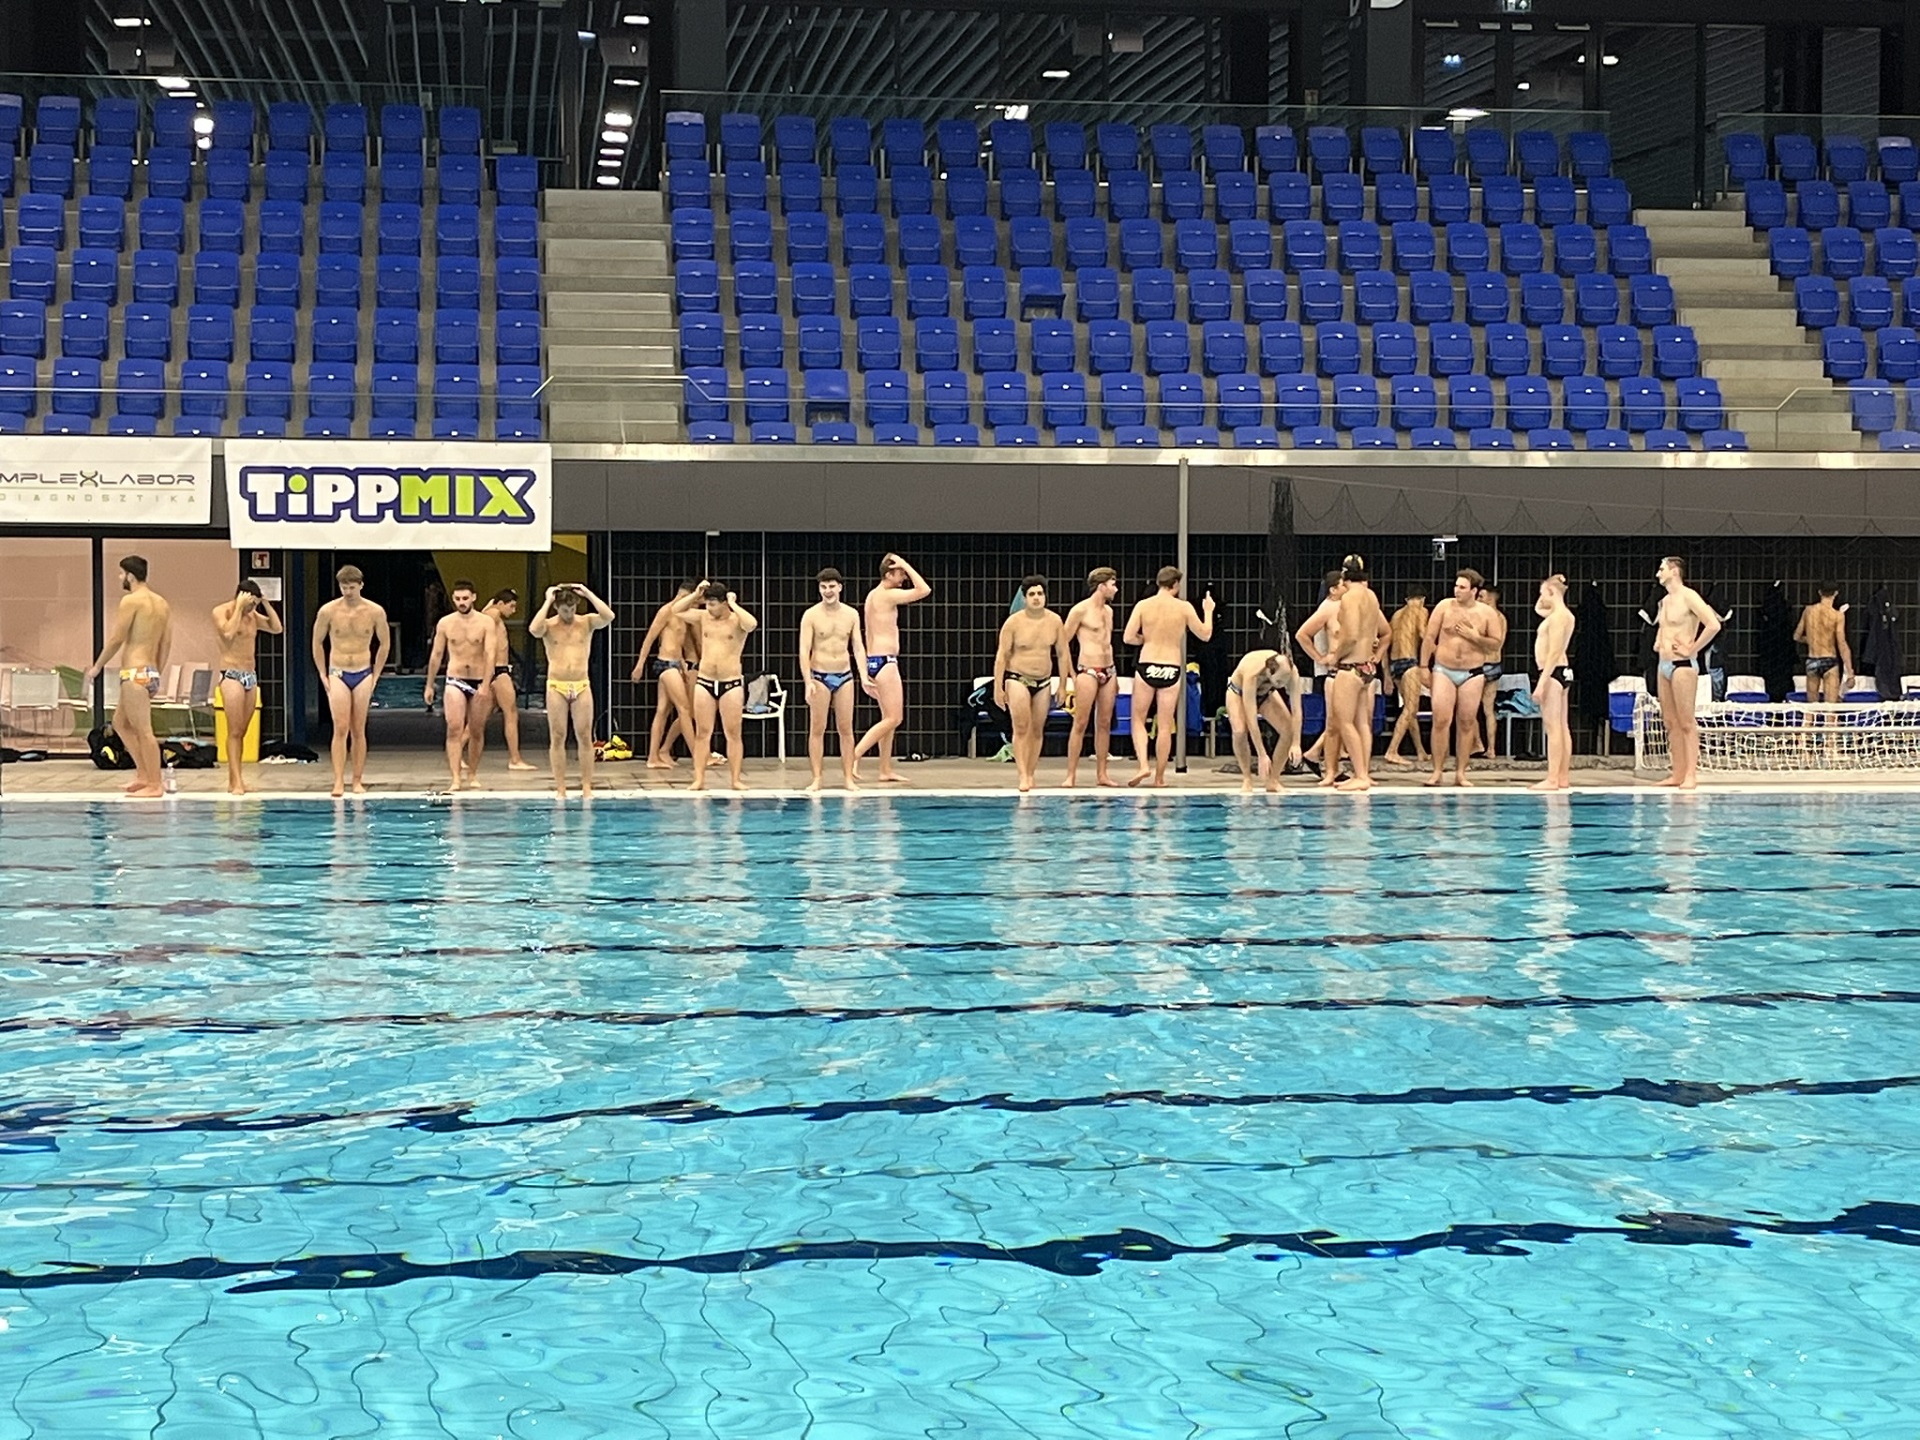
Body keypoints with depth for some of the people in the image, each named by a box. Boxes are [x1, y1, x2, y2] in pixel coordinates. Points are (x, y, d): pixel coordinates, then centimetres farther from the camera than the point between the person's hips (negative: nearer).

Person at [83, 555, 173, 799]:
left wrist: (97, 667, -1)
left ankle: (154, 785, -6)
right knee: (121, 723, 20)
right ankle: (144, 774, 16)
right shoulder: (162, 604, 14)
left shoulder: (131, 600, -10)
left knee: (144, 731, -6)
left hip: (135, 673, -9)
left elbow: (116, 639, -11)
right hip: (151, 673, 9)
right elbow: (166, 644, 16)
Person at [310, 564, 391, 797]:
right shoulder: (328, 611, -5)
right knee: (340, 729, -9)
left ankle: (358, 780, 10)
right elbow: (317, 643, 7)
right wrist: (323, 675, 3)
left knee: (358, 731, 5)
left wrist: (375, 675, 6)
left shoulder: (375, 612, -3)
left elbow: (385, 643, 9)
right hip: (338, 674, -1)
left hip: (363, 675, 1)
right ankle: (338, 782, -12)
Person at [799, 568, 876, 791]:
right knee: (817, 729, 0)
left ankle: (848, 778, 6)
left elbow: (858, 648, 6)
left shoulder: (851, 614, 5)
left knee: (846, 729, 3)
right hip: (820, 677, -3)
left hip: (845, 676, 3)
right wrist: (808, 681, -20)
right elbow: (804, 650, -10)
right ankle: (817, 779, 2)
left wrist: (864, 678, -5)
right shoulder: (811, 615, -5)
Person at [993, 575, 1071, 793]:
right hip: (1018, 679, -4)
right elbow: (1002, 655, -7)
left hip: (1044, 681, 4)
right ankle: (1023, 776, -15)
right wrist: (998, 687, -10)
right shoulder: (1013, 622, -10)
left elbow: (1062, 654, 6)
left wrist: (1063, 685, 5)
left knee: (1037, 730, 6)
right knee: (1021, 728, -12)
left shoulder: (1055, 621, -1)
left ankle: (1031, 774, 14)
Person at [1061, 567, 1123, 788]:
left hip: (1108, 671, 7)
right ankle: (1071, 775, -6)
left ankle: (1101, 774, 10)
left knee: (1104, 724, 6)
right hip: (1088, 671, -7)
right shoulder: (1080, 610, -7)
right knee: (1080, 724, -7)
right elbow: (1064, 643, -6)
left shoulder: (1108, 610, 16)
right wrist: (1072, 676, -10)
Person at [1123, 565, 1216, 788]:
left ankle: (1143, 764, -7)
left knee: (1138, 720, 12)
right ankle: (1159, 776, 10)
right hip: (1171, 669, 0)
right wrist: (1208, 611, 23)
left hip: (1146, 667, 0)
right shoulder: (1184, 607, -2)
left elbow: (1128, 637, -5)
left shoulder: (1143, 605, -2)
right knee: (1165, 726, 6)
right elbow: (1205, 635, 7)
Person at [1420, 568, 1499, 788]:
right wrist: (1424, 665, -3)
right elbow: (1429, 638, 1)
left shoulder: (1485, 613, 0)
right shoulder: (1445, 606, -1)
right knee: (1441, 721, -6)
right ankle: (1438, 772, 1)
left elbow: (1494, 644, 3)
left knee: (1466, 723, 3)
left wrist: (1475, 637, -13)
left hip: (1472, 674, 1)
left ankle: (1461, 773, 9)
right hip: (1444, 670, -1)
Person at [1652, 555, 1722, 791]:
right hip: (1664, 664, 9)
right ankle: (1678, 774, 9)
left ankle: (1691, 774, -9)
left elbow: (1713, 625, -22)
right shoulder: (1665, 601, 16)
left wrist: (1692, 649, -16)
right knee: (1670, 722, 7)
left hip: (1682, 665, -9)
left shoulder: (1688, 596, -10)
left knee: (1686, 723, -8)